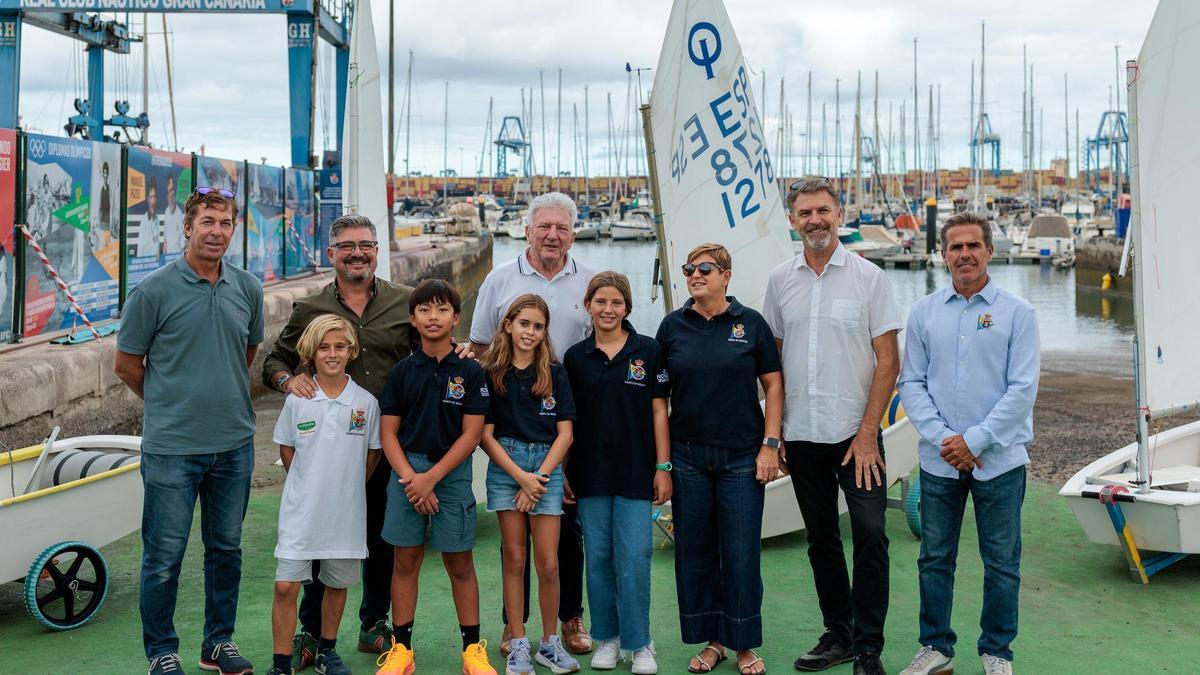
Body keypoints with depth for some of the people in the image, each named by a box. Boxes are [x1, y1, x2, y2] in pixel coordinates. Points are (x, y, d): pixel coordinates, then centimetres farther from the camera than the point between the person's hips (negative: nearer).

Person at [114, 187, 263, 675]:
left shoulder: (248, 289, 4)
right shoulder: (155, 289, -8)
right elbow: (126, 364, 1)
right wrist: (168, 402, 11)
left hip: (234, 444, 4)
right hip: (171, 446, -4)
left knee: (226, 549, 14)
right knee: (165, 556, 4)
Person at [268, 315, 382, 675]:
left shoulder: (366, 402, -3)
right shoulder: (297, 400, -3)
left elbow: (373, 453, 8)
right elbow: (286, 450, 8)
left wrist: (347, 487, 9)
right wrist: (308, 486, 7)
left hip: (346, 511, 1)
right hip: (301, 511, -1)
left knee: (337, 584, 14)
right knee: (286, 585, -5)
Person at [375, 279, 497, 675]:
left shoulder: (470, 372, -2)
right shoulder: (402, 371, 4)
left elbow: (471, 433, -6)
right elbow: (388, 432, 2)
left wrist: (432, 477, -13)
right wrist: (409, 476, -12)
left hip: (452, 472, -2)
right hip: (407, 470, 2)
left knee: (459, 564, 5)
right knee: (405, 561, 7)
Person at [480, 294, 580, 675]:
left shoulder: (555, 374, 4)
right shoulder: (491, 374, 1)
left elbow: (565, 433, 2)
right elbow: (485, 434, -2)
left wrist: (538, 478, -7)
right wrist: (520, 476, -10)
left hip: (547, 468, 1)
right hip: (505, 468, 0)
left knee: (548, 564, -1)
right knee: (514, 560, 4)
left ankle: (550, 644, 15)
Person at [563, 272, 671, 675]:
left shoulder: (648, 351, 0)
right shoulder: (575, 357, 5)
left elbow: (658, 412, 1)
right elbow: (568, 418, 8)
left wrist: (663, 467, -3)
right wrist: (563, 472, 5)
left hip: (636, 471, -2)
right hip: (591, 472, 2)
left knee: (634, 558, -4)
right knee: (598, 557, 8)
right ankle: (607, 638, 21)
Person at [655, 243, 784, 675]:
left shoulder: (750, 323, 0)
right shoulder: (673, 325, 4)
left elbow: (773, 385, 2)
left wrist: (770, 445, -5)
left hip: (742, 457, -2)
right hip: (687, 457, 2)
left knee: (741, 552, 2)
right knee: (694, 550, 7)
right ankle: (711, 640, 22)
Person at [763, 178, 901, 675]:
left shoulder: (868, 277, -3)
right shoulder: (780, 281, 7)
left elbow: (888, 361, -5)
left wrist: (868, 432, -12)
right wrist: (773, 432, 6)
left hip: (855, 433, -3)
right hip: (802, 434, 4)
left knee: (870, 535, -8)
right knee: (821, 539, 12)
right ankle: (838, 634, 25)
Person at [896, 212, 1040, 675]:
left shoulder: (1017, 312, -2)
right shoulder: (924, 312, 5)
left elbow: (1023, 388, -8)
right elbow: (911, 383, 3)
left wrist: (975, 440, -14)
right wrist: (943, 439, -10)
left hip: (1000, 460, -2)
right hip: (939, 461, 2)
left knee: (1001, 563, 7)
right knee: (934, 559, 10)